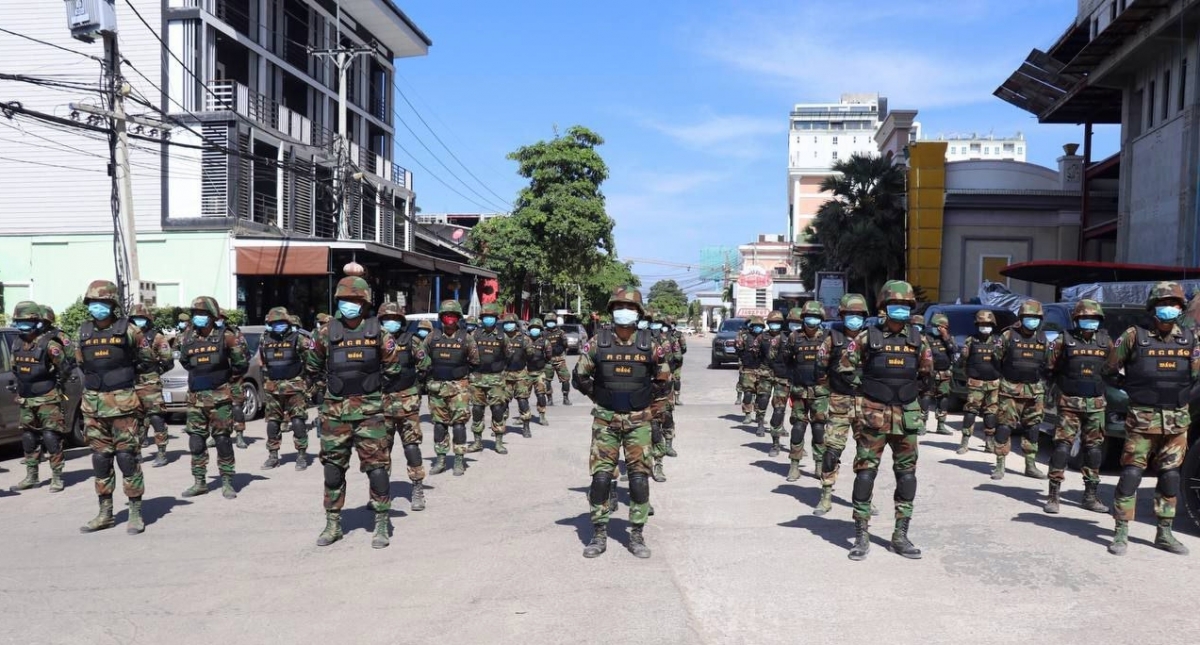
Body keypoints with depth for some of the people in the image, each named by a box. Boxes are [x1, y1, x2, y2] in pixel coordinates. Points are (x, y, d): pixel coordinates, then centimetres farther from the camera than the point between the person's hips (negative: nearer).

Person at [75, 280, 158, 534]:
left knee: (128, 456, -3)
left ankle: (136, 513, 4)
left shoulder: (127, 330, -4)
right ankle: (105, 514, 19)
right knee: (100, 458, 10)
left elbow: (148, 359, 3)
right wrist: (100, 377, 13)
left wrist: (125, 374, 4)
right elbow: (80, 362, 23)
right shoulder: (84, 332, 9)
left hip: (122, 401, -5)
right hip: (93, 402, 5)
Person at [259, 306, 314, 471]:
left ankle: (302, 456, 3)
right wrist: (264, 385, 20)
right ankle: (273, 456, 19)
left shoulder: (298, 339, -5)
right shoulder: (265, 341, 9)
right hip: (272, 388, 5)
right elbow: (262, 365, 21)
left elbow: (312, 361, -3)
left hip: (294, 387, -4)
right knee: (272, 423, 9)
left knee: (298, 422, -6)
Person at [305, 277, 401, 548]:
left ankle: (381, 525, 9)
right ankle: (333, 524, 22)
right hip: (334, 409, 2)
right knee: (333, 467, 9)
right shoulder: (327, 332, 1)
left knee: (377, 466, -2)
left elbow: (392, 366, 9)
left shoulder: (377, 332, -2)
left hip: (369, 409, -2)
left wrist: (371, 381, 7)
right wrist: (335, 381, 12)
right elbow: (313, 366, 14)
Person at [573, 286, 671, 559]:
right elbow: (579, 376, 7)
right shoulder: (598, 342, -2)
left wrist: (644, 397, 4)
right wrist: (598, 396, 2)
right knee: (601, 477, 0)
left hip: (638, 421, 0)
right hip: (605, 419, 0)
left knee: (639, 478, 1)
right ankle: (599, 535, 12)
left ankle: (637, 535, 14)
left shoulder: (649, 344, -1)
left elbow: (664, 381, 9)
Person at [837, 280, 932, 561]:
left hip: (906, 416, 4)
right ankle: (861, 535, 6)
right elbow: (845, 368, 3)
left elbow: (927, 373, 18)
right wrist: (865, 388, -3)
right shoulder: (867, 337, -2)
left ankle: (900, 536, 18)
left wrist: (913, 392, 8)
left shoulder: (918, 340, 7)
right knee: (865, 471, -3)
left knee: (907, 474, 7)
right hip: (874, 415, -3)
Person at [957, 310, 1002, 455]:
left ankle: (990, 442, 18)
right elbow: (962, 360, 3)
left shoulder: (997, 341, 10)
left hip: (994, 384, 3)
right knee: (970, 411, -7)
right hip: (975, 384, -3)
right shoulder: (971, 341, 2)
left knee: (991, 413, 8)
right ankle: (965, 442, -3)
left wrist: (998, 355, -6)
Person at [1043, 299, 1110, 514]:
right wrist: (1065, 385, -1)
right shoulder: (1064, 341, -4)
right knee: (1062, 446, -6)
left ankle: (1090, 497, 19)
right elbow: (1051, 369, 2)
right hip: (1069, 403, -4)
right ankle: (1053, 496, -2)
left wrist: (1102, 386, 8)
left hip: (1096, 404, 4)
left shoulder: (1105, 341, 6)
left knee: (1094, 449, 9)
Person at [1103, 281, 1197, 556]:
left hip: (1177, 420, 4)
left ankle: (1165, 534, 22)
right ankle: (1121, 533, 2)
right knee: (1131, 474, -4)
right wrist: (1132, 389, -1)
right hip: (1143, 418, -4)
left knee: (1170, 476, 11)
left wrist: (1178, 393, 4)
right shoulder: (1135, 335, -4)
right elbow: (1110, 370, 2)